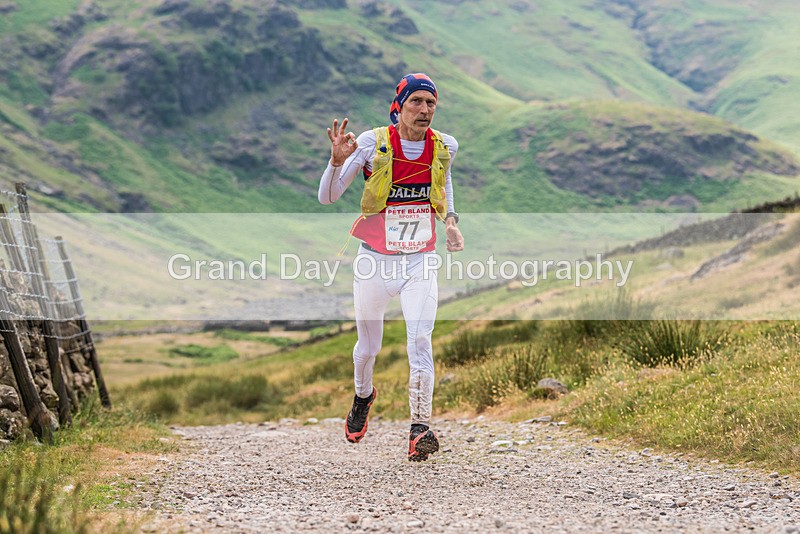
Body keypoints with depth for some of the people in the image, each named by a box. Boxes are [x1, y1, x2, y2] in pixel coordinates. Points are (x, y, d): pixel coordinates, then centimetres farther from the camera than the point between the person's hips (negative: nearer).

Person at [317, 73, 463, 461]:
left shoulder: (445, 147, -4)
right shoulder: (373, 143, -12)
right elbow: (327, 197, -12)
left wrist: (450, 220, 6)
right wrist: (338, 160, -31)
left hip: (420, 262, 1)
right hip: (375, 259, -1)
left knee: (420, 340, -19)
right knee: (368, 347, 14)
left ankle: (420, 428, -14)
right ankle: (363, 395, 46)